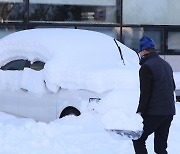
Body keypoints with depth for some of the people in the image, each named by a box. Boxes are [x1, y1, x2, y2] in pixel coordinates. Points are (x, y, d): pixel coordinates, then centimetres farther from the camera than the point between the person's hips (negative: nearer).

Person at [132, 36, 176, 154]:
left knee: (138, 139, 6)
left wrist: (139, 112, -12)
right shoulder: (166, 65, 16)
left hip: (154, 112, -8)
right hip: (169, 111, 8)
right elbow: (173, 87, 23)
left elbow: (145, 93, -15)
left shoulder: (146, 66, -11)